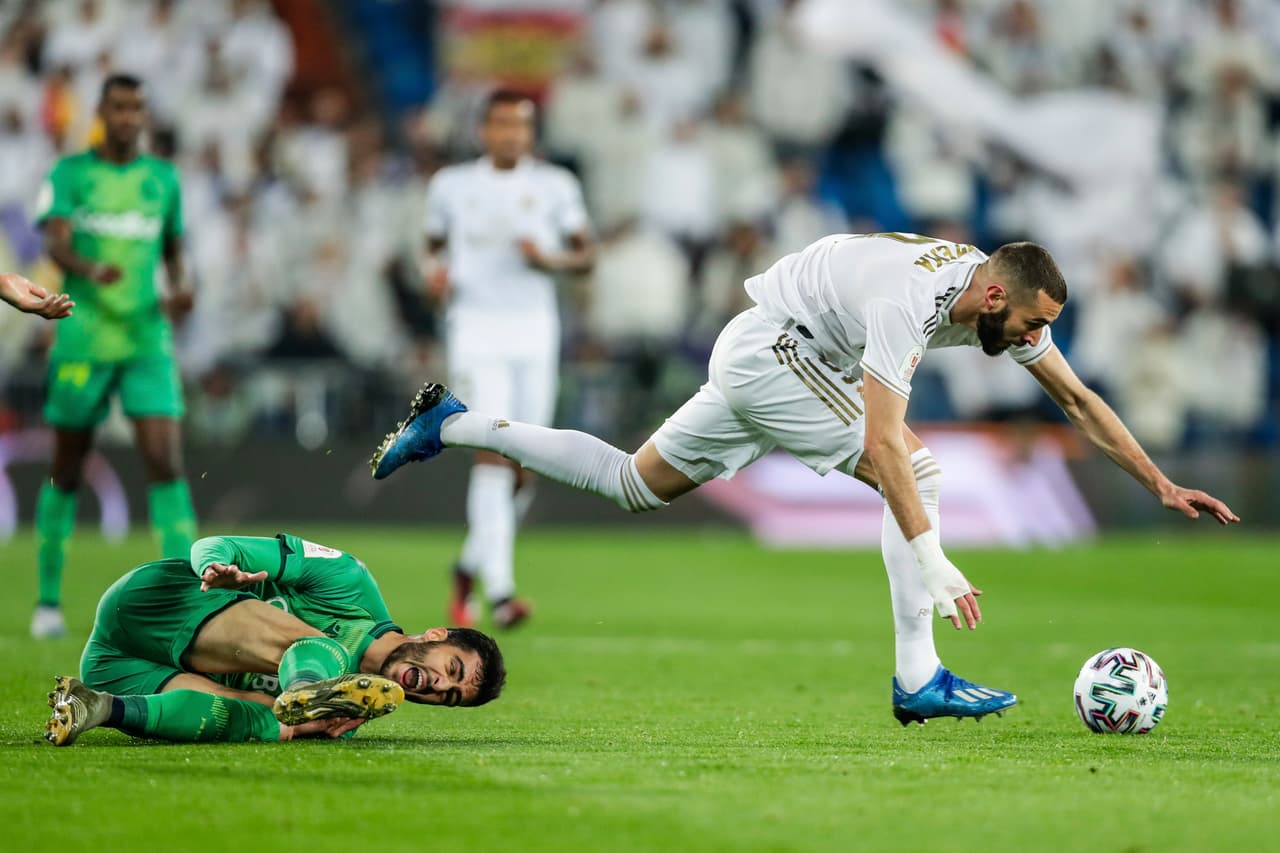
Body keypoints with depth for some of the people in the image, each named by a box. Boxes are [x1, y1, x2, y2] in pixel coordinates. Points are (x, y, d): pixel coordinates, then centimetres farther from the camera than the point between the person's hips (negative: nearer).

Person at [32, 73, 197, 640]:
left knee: (165, 461, -12)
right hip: (82, 338, -2)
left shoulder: (163, 178, 11)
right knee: (67, 470, 5)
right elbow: (54, 244, -12)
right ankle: (48, 602, 17)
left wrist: (178, 289, -1)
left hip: (147, 341, 2)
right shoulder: (69, 174, 1)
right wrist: (91, 270, -34)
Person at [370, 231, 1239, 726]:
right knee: (920, 468, -17)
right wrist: (934, 562, -42)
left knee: (636, 486, 15)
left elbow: (1079, 399, 5)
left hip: (754, 358, 10)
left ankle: (455, 424, 18)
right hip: (770, 350, -10)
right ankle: (918, 680, -17)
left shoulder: (1002, 297, -5)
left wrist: (1163, 485, 3)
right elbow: (881, 445, -38)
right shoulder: (908, 300, -32)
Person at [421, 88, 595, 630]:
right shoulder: (451, 186, 9)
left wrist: (550, 259, -11)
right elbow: (434, 245, 20)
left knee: (524, 469, 3)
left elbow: (586, 256, 10)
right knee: (495, 453, -18)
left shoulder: (555, 187, 9)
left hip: (534, 330, 2)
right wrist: (434, 272, -2)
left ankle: (470, 566, 27)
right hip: (476, 328, -2)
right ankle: (499, 591, -22)